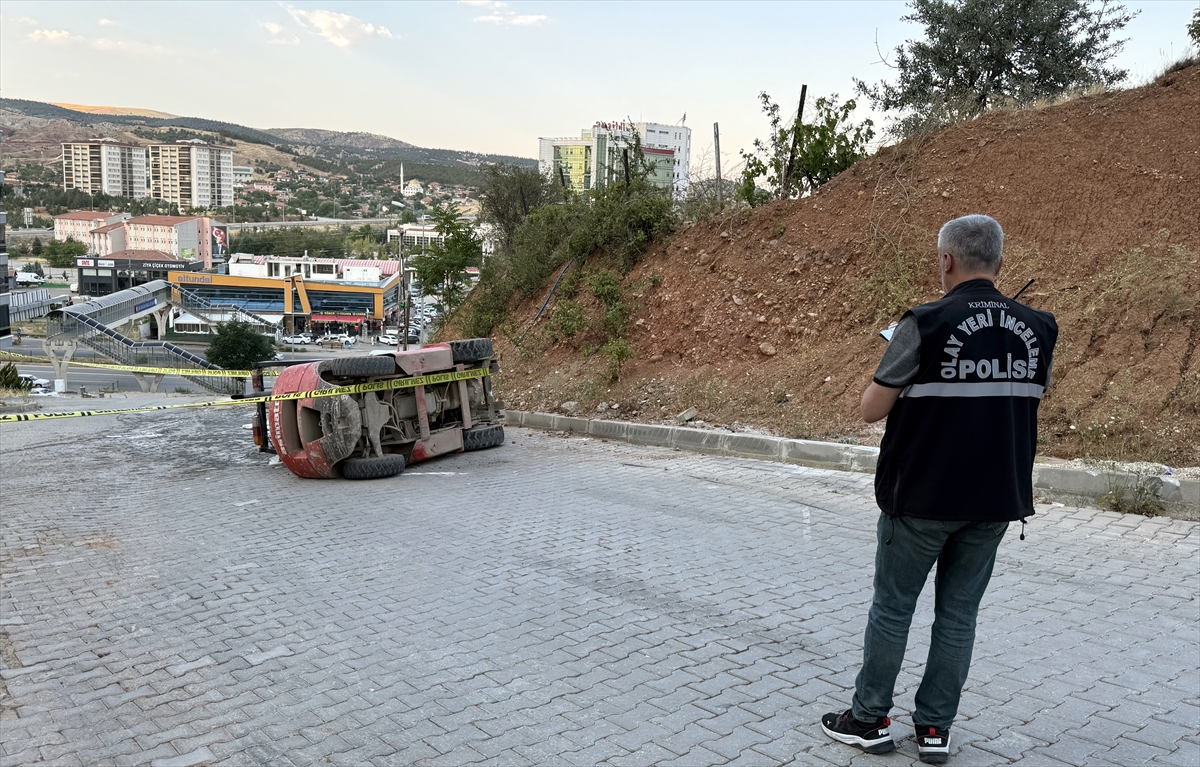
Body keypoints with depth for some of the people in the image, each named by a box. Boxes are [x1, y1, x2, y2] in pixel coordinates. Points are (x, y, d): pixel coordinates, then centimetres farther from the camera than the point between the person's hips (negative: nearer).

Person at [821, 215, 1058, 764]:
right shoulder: (1037, 329, 0)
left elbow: (871, 410, -11)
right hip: (996, 499, 5)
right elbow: (1032, 398, 15)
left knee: (892, 608, 10)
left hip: (921, 497, -4)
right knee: (958, 615, 14)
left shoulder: (926, 325, -16)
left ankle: (869, 720, 22)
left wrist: (895, 369, 7)